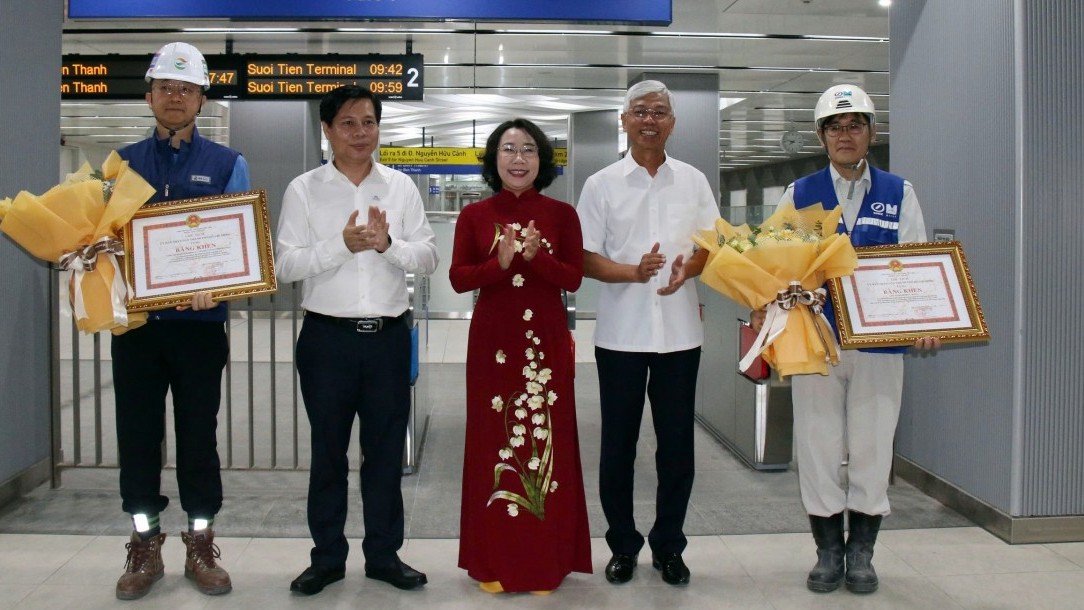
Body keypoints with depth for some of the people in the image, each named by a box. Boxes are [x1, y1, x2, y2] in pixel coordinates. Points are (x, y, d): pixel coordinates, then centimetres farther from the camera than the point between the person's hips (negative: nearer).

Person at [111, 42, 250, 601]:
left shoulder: (227, 165, 2)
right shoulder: (122, 164, 9)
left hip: (200, 323, -2)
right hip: (134, 320, 2)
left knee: (198, 434, 6)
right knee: (137, 433, 7)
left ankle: (200, 546, 20)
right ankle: (145, 546, 21)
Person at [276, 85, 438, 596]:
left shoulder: (401, 187, 6)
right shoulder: (303, 190, 0)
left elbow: (427, 258, 3)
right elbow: (285, 266, -7)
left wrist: (388, 244, -15)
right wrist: (342, 244, -19)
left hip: (389, 336, 2)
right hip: (327, 337, -1)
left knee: (386, 450, 10)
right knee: (328, 451, 10)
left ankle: (384, 554, 24)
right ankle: (327, 558, 24)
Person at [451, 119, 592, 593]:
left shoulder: (562, 214, 4)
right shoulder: (474, 215, 5)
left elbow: (574, 278, -1)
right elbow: (458, 278, -1)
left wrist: (537, 256, -18)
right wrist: (500, 262, -18)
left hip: (546, 341, 0)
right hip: (492, 340, 0)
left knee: (548, 441, 2)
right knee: (493, 441, 3)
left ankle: (546, 558, 15)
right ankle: (494, 561, 15)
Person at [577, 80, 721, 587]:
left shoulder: (693, 181, 8)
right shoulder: (601, 185, 3)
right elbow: (585, 259, 0)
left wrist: (688, 267, -13)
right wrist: (634, 272, -19)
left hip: (680, 331, 2)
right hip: (620, 332, -1)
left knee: (677, 444, 7)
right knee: (618, 444, 6)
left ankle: (668, 546, 22)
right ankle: (623, 546, 22)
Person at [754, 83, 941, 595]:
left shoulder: (899, 194, 6)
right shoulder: (799, 195, 6)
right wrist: (763, 311, -11)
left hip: (879, 341, 0)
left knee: (872, 445, 6)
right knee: (818, 444, 5)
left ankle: (860, 552, 22)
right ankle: (828, 551, 20)